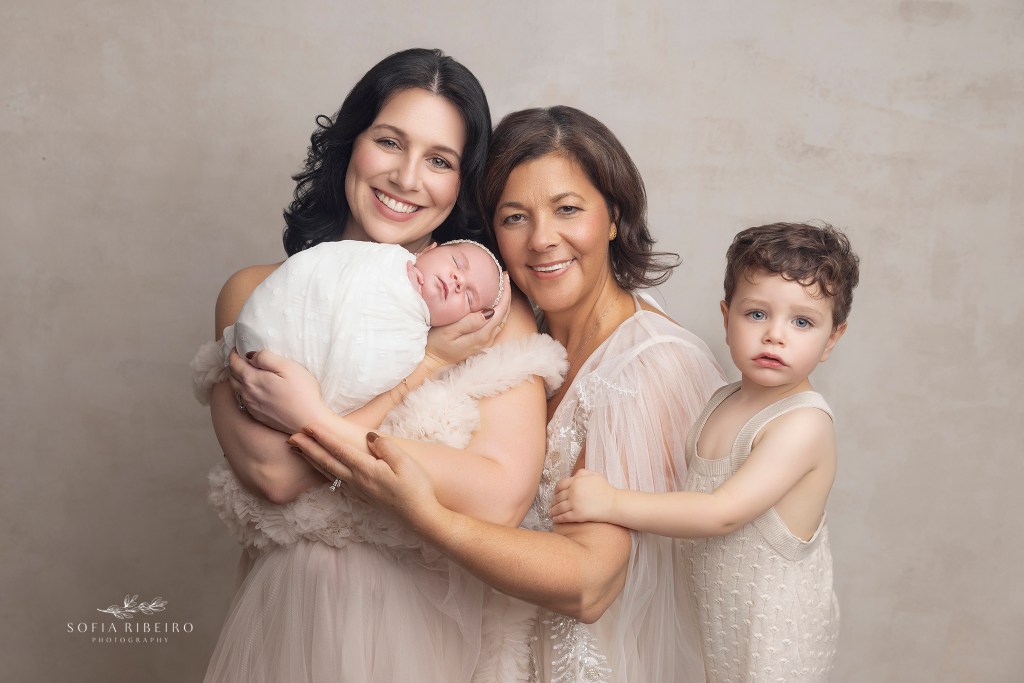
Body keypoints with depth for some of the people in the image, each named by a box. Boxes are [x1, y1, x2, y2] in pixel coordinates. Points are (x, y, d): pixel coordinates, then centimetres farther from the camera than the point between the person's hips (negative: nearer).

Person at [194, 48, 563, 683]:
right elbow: (271, 472, -17)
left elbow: (500, 500, -21)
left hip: (434, 627, -1)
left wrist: (316, 422, -20)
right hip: (289, 615, 1)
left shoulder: (494, 310, -10)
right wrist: (426, 363, -17)